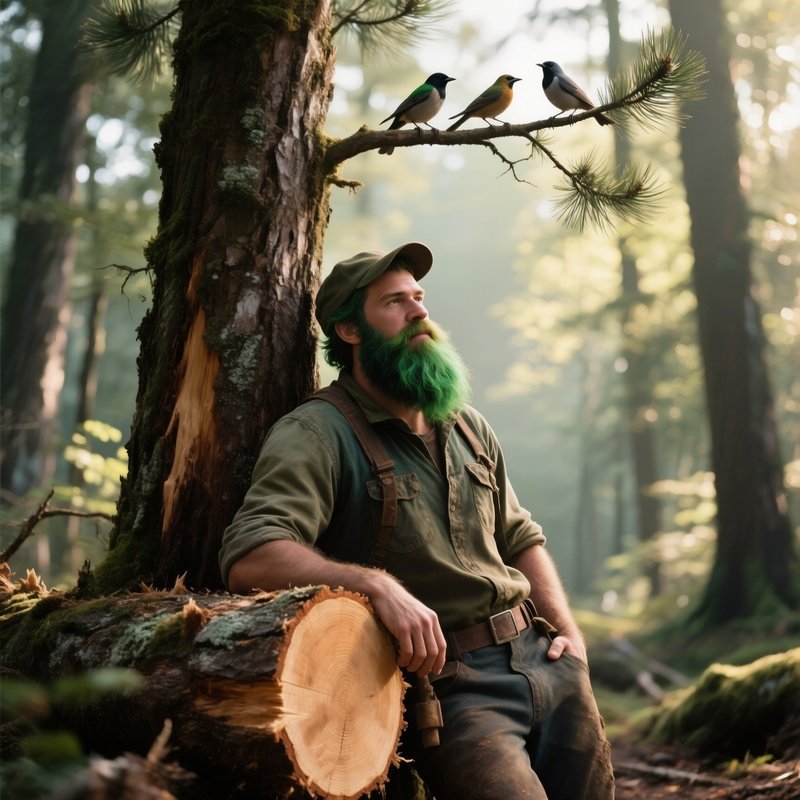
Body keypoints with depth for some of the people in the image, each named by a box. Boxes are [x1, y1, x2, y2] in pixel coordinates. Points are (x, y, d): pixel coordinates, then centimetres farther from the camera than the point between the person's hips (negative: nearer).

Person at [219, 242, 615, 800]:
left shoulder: (468, 426, 16)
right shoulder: (317, 433, -7)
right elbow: (249, 559, -21)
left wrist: (566, 628, 10)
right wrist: (378, 585, -32)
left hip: (543, 656, 7)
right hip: (444, 681, -6)